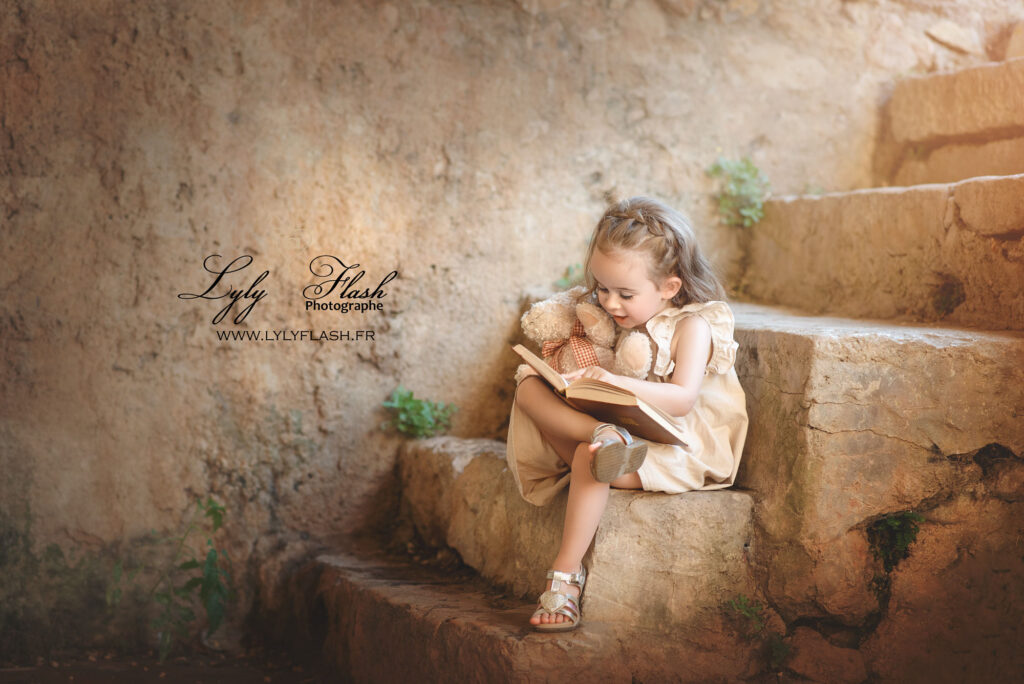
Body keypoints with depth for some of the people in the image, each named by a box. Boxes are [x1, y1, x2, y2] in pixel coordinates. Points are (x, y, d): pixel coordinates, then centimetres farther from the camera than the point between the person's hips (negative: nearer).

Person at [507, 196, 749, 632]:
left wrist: (618, 382, -38)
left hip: (675, 445, -7)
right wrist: (569, 378, -8)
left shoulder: (693, 325, -11)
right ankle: (602, 438, -38)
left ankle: (566, 575, -31)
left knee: (588, 461, -36)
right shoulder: (607, 319, 10)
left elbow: (683, 399, -24)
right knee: (528, 387, -11)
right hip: (621, 429, 7)